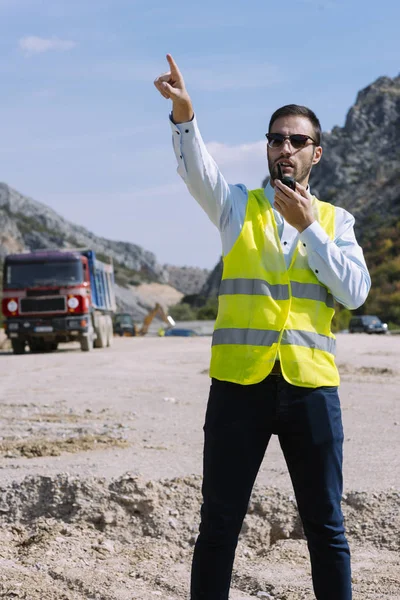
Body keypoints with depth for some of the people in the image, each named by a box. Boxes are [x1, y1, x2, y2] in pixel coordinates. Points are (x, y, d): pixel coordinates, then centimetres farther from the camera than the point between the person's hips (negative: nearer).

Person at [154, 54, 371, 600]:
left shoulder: (336, 220, 10)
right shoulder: (238, 206, 7)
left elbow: (355, 291, -4)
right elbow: (196, 168, -13)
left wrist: (307, 228, -9)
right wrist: (183, 114, -32)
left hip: (311, 386, 1)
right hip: (240, 384, -1)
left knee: (326, 525, 7)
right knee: (220, 523, 5)